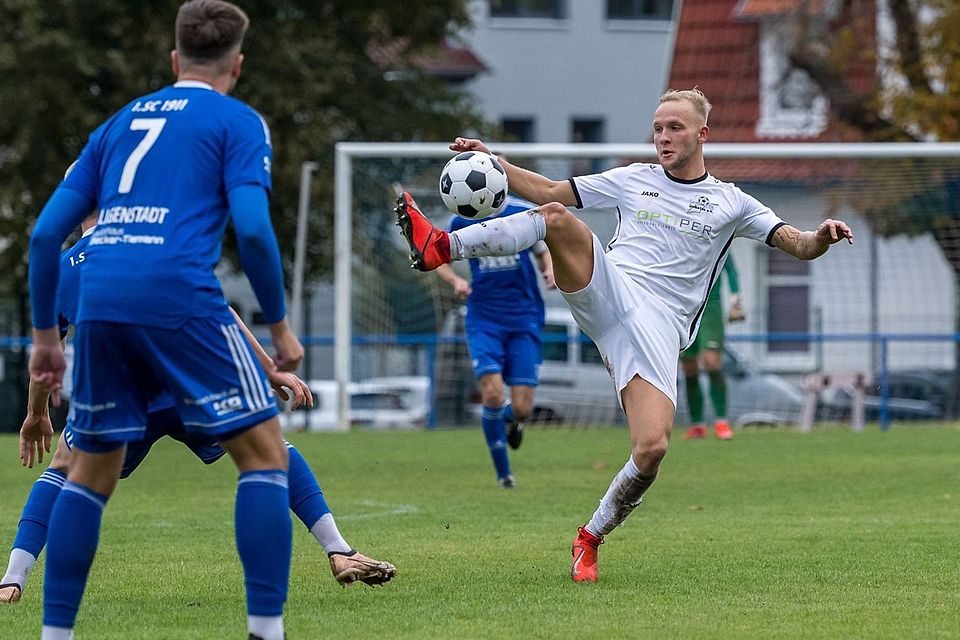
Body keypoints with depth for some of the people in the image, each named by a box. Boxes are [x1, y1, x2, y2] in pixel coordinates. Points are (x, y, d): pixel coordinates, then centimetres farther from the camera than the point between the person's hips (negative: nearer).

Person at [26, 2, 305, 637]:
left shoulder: (121, 123, 25)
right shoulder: (239, 122, 10)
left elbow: (46, 233, 20)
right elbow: (252, 228, -6)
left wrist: (46, 335, 26)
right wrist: (280, 325, 4)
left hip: (100, 301, 5)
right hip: (181, 299, -5)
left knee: (91, 471, 17)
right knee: (264, 451, 4)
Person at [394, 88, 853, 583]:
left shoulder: (730, 204, 16)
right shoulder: (634, 181, 21)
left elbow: (799, 246, 11)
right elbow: (548, 192, 23)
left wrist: (821, 237, -14)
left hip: (658, 329, -1)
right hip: (606, 293, 1)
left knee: (651, 449, -20)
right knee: (556, 217, -27)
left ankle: (591, 539, 4)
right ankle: (441, 247, -38)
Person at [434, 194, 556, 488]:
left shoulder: (526, 214, -2)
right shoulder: (462, 221, -1)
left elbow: (543, 252, 13)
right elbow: (439, 259, 13)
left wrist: (551, 270, -10)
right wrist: (455, 280, -8)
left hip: (524, 320, 0)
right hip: (483, 319, 0)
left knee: (521, 408, -6)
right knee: (492, 393, -18)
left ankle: (511, 419, 35)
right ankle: (503, 472, 0)